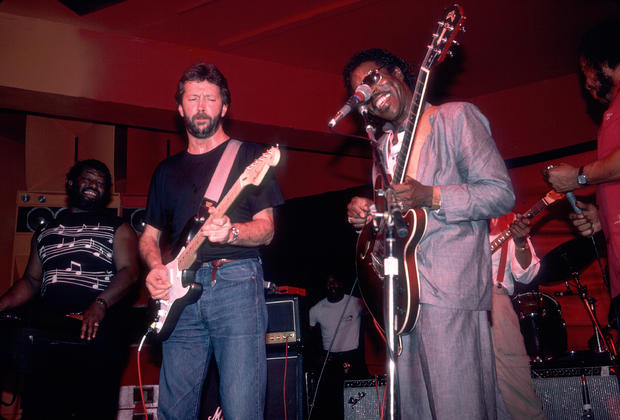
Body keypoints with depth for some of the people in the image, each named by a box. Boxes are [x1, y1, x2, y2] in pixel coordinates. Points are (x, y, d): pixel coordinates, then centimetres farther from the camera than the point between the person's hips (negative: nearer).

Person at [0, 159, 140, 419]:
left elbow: (129, 271, -4)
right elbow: (31, 281, 24)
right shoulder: (45, 232, 24)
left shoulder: (117, 229, 10)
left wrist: (100, 305, -21)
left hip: (97, 332, -3)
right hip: (47, 333, 3)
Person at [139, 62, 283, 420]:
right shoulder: (168, 170, 21)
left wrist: (230, 232, -18)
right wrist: (155, 266, 1)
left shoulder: (248, 156, 9)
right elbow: (150, 235, 23)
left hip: (236, 283, -4)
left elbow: (266, 229, 2)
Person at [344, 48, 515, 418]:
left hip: (451, 288, -7)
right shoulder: (385, 143, 22)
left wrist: (431, 197, -21)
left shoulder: (455, 117, -2)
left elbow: (501, 194, -8)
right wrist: (367, 214, 5)